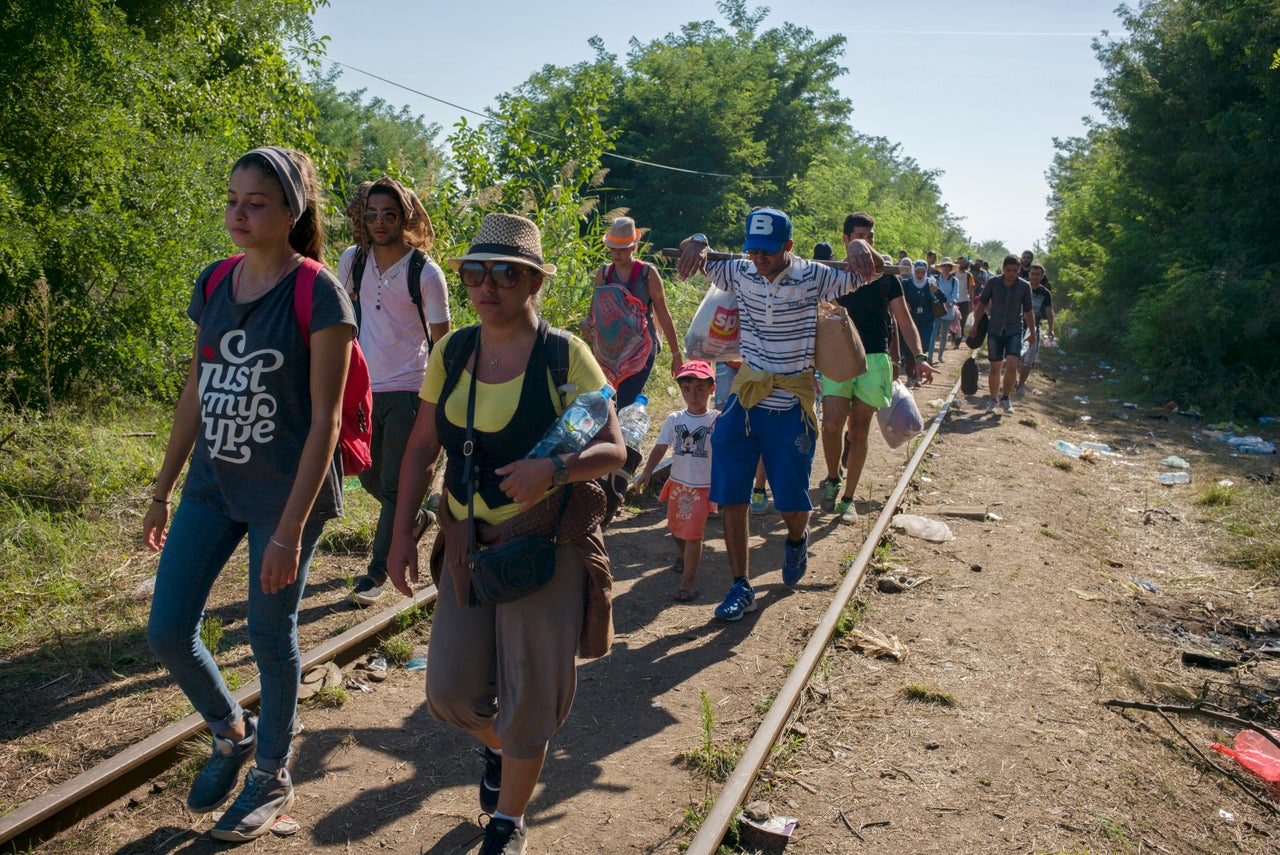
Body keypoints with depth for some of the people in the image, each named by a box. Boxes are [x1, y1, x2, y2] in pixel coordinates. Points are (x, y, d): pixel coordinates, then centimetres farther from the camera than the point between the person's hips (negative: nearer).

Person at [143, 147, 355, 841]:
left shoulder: (317, 294, -14)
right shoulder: (214, 284, 5)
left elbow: (325, 418, -16)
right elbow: (195, 391, 12)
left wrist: (290, 530, -18)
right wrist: (162, 491, 14)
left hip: (285, 491, -6)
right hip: (212, 484, 6)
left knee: (270, 637, 7)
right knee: (167, 632, 7)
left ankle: (272, 777, 32)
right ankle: (232, 733, 36)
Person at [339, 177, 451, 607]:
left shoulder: (426, 273, -11)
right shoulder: (352, 262, 2)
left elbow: (441, 340, -5)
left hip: (408, 390, -5)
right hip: (365, 387, 5)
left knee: (394, 484, -3)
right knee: (370, 478, 15)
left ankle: (377, 569, 10)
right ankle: (417, 518, 43)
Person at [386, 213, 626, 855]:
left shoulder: (564, 354, -11)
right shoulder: (452, 352, 2)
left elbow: (612, 450, -12)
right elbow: (421, 447, 9)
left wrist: (553, 469, -32)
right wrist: (402, 535, 7)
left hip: (549, 542, -4)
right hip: (467, 542, 4)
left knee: (529, 694, 4)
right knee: (451, 689, 5)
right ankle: (498, 746, 42)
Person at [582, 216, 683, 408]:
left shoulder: (648, 273, -4)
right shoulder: (603, 273, 6)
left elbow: (663, 316, 0)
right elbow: (595, 312, 12)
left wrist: (676, 354, 2)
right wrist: (586, 324, -12)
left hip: (640, 350, -4)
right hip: (611, 352, 4)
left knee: (624, 407, -15)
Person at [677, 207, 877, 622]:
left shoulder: (811, 276, -8)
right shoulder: (741, 273, -1)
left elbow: (863, 274, -13)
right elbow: (697, 258, 4)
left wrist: (858, 246, -34)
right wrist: (696, 242, -19)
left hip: (792, 406, -2)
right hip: (745, 400, 3)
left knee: (792, 502, 3)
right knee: (730, 496, -1)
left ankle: (797, 537, 41)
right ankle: (741, 586, 11)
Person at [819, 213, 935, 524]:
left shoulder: (886, 277, 6)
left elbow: (904, 320, 6)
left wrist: (919, 356, -8)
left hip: (874, 359, 1)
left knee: (860, 429, 4)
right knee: (832, 424, -15)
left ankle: (847, 499, 14)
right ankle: (832, 479, 13)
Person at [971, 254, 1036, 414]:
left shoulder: (1024, 286, -1)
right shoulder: (993, 283, -2)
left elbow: (1028, 311, 8)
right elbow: (982, 305, 6)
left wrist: (1033, 332, 9)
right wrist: (975, 325, 1)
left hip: (1014, 330, 0)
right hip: (995, 330, 0)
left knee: (1012, 365, -16)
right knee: (995, 367, 4)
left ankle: (1005, 399, 0)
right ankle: (993, 400, 19)